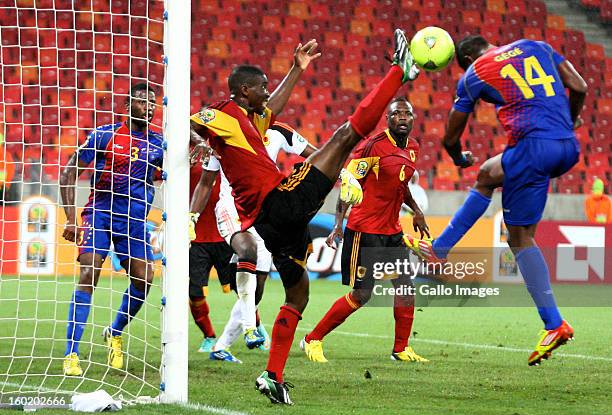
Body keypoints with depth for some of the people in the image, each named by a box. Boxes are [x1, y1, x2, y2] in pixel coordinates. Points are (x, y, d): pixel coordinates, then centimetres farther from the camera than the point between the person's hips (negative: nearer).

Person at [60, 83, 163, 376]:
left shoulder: (157, 143, 8)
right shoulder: (104, 136, -3)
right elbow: (69, 174, -2)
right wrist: (70, 218, -11)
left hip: (134, 221, 4)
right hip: (99, 214, -4)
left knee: (143, 280, -7)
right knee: (88, 273, -18)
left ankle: (115, 333, 22)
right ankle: (71, 354, -17)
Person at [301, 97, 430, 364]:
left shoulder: (412, 148, 9)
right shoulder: (373, 146, -16)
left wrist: (415, 210, 20)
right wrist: (338, 224, -22)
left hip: (392, 231, 8)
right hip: (365, 230, -8)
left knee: (405, 288, 4)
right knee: (361, 295, -7)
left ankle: (401, 349, 16)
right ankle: (313, 341, 6)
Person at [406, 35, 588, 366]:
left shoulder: (473, 75, 10)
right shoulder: (533, 47, 19)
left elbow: (451, 137, 18)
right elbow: (579, 87, 12)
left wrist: (459, 158, 41)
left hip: (534, 146, -7)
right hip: (569, 147, 7)